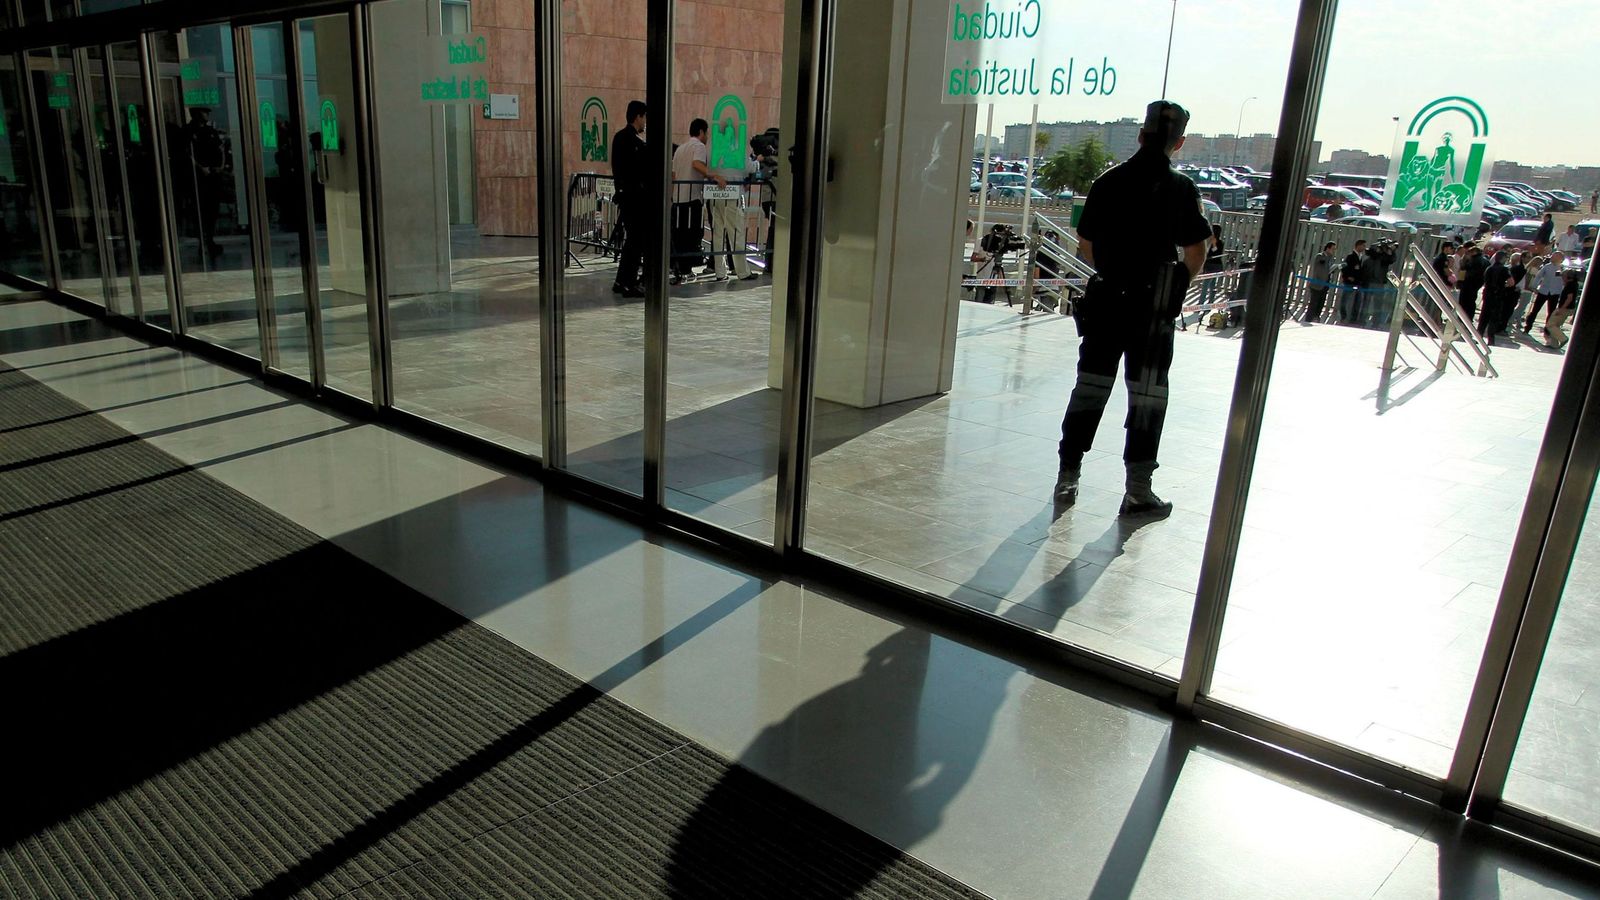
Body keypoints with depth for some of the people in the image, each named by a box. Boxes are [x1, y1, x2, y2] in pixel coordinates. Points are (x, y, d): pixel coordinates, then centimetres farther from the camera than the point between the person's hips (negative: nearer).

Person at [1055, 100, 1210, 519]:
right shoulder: (1181, 188, -6)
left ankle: (1068, 476, 14)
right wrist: (1175, 286, 11)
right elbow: (1195, 253, -6)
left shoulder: (1108, 182, 2)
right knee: (1147, 394, 5)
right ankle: (1138, 489, 7)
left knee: (1091, 385, 11)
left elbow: (1086, 245, 8)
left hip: (1106, 300, 3)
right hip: (1153, 309, -3)